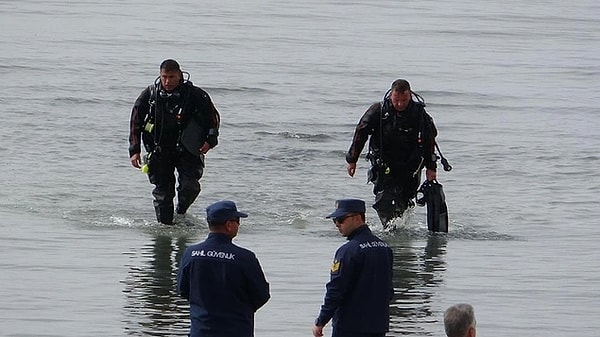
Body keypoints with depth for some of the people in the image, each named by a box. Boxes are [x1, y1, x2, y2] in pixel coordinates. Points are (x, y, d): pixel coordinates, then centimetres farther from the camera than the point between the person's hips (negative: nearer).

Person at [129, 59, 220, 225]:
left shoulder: (195, 95, -9)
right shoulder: (149, 95, -4)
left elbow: (213, 117, 4)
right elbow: (135, 122, 5)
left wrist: (210, 141, -9)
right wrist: (134, 151, 1)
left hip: (186, 150, -1)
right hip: (159, 152, 1)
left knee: (190, 186, -16)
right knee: (162, 192, 0)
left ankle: (181, 214, 10)